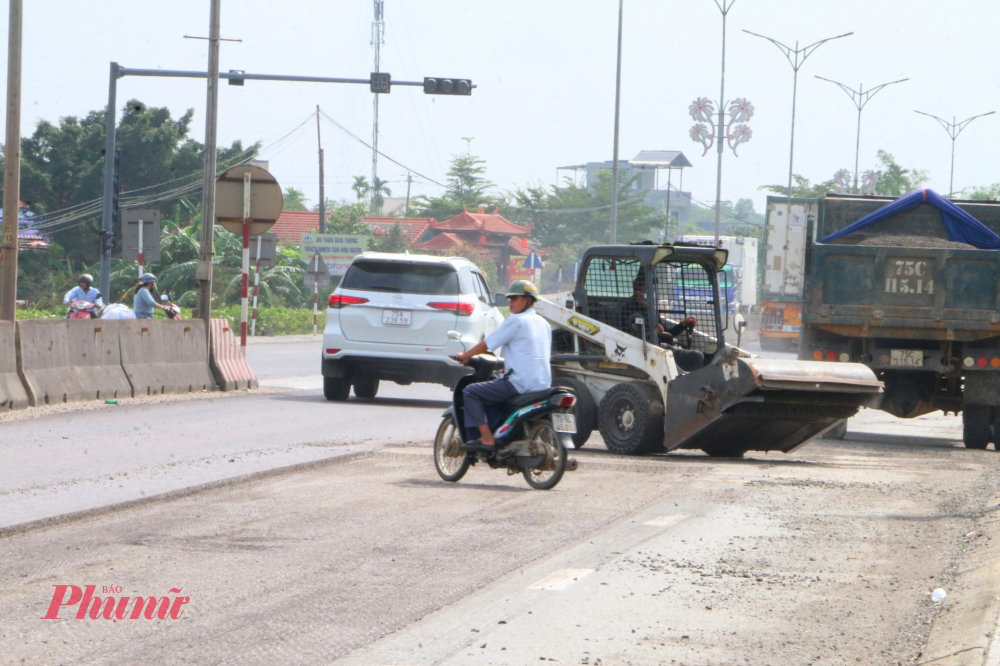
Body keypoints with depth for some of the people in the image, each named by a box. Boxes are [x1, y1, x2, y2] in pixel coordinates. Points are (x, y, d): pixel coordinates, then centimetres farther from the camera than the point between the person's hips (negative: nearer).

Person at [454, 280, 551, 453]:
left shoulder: (515, 321, -8)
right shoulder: (543, 323, 17)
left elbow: (487, 344, -6)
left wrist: (464, 356, 9)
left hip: (520, 383, -9)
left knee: (471, 392, -3)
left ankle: (486, 438, -12)